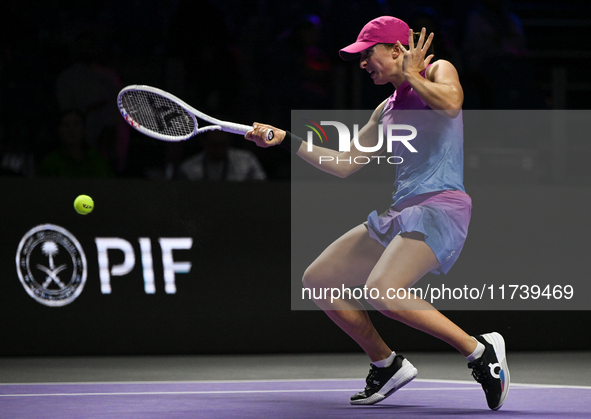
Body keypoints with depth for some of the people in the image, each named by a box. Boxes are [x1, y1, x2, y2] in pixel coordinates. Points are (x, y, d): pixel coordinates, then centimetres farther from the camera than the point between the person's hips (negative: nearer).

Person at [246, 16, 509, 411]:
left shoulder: (438, 71, 0)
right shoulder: (387, 110, 21)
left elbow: (451, 103, -25)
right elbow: (344, 164, 25)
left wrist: (411, 75, -10)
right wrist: (285, 140, 21)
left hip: (441, 207, -9)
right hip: (400, 213, 9)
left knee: (382, 289, -31)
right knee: (317, 280, 8)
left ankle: (481, 351, -18)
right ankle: (387, 365, 17)